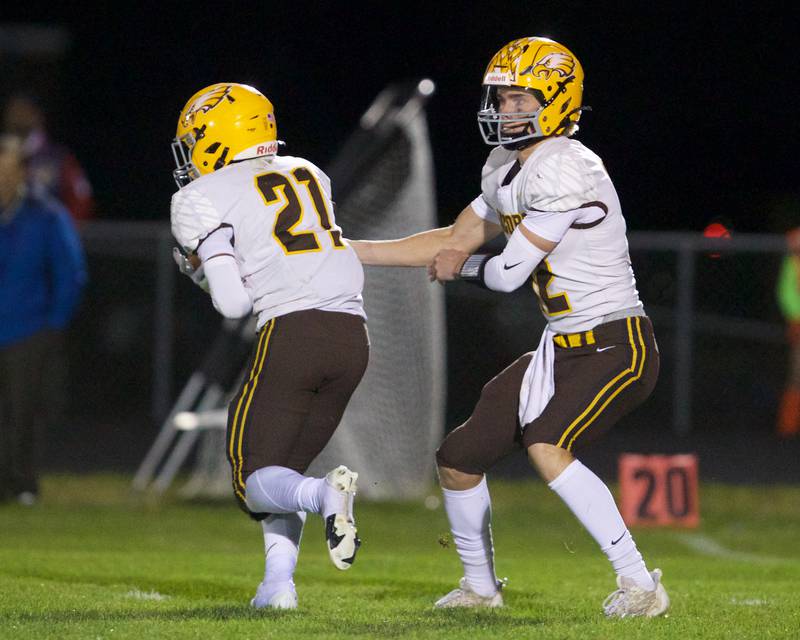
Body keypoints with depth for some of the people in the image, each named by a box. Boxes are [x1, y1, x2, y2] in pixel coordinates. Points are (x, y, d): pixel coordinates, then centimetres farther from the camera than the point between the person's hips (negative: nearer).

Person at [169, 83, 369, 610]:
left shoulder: (203, 199, 3)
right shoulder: (309, 175, 21)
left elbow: (233, 303, -4)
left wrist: (206, 272, 17)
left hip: (292, 330, -6)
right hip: (353, 332, 6)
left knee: (257, 481, 2)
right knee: (287, 470, 20)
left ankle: (326, 494, -29)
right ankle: (279, 583, 4)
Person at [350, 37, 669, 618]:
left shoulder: (566, 171, -21)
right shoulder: (507, 171, 9)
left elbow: (510, 273, -18)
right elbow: (456, 241, 20)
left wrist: (464, 265, 4)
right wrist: (346, 251, 17)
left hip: (616, 349, -10)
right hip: (563, 350, 10)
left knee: (546, 445, -31)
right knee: (459, 457, 10)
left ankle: (640, 584, -22)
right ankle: (480, 586, 32)